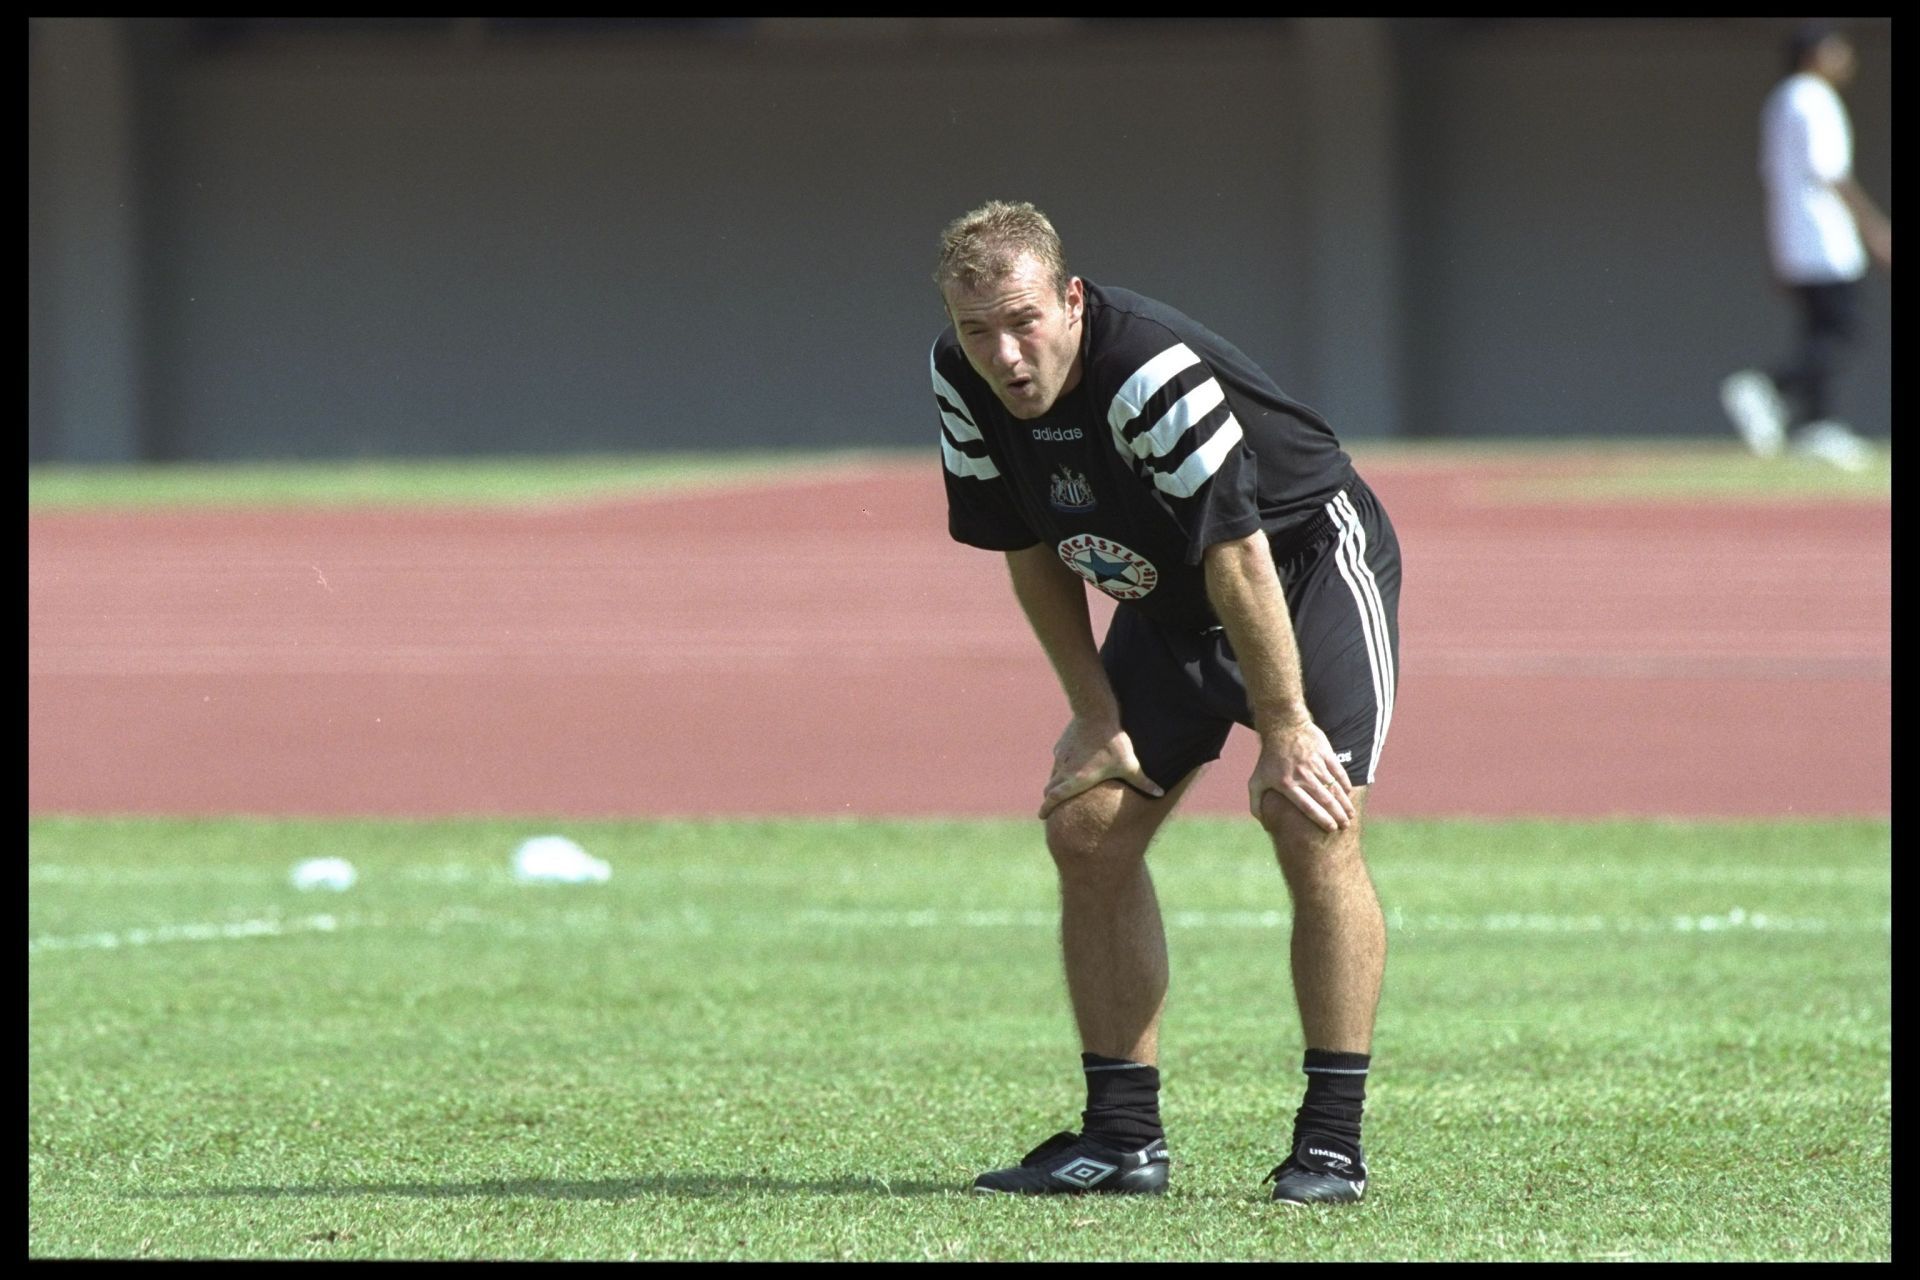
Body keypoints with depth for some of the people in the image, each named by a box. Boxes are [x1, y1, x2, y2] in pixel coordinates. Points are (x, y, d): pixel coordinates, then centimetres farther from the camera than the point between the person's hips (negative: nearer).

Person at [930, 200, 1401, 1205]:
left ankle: (1332, 1142, -17)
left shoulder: (1153, 371, -35)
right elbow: (1032, 548, 1)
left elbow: (1238, 558, -30)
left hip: (1309, 557, -7)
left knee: (1312, 827, -21)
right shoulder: (962, 382, -13)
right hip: (1168, 601, 7)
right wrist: (1096, 715, -1)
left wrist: (1285, 730, -26)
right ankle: (1122, 1137, 4)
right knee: (1085, 829, -2)